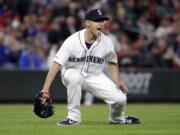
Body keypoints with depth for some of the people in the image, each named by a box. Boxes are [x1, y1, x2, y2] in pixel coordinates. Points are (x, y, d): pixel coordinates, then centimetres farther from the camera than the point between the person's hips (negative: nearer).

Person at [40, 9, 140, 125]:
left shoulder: (106, 42, -10)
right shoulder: (72, 41, -23)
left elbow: (112, 62, 9)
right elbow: (56, 64, -27)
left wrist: (117, 81, -8)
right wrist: (45, 89, -35)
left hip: (95, 76, 3)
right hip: (72, 73, -3)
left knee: (120, 98, -16)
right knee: (75, 77, -40)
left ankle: (117, 118, 22)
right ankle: (73, 117, -24)